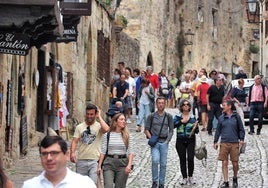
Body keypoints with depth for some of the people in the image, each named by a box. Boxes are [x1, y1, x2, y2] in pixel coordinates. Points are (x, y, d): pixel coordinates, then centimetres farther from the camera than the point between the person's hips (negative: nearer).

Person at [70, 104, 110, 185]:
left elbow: (106, 129, -24)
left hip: (94, 160, -3)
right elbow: (75, 141, 2)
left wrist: (99, 117, -11)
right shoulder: (79, 127, 9)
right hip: (81, 160, 3)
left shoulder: (99, 126, 0)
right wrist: (72, 152, -16)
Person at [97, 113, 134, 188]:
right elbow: (103, 152, 4)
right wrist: (99, 166, 0)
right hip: (109, 163, -1)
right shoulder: (107, 135, 3)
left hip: (122, 163, 1)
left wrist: (129, 165, -14)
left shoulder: (127, 136, 5)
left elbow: (130, 152, 0)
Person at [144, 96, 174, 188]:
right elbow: (146, 129, 6)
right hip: (154, 142, -2)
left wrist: (167, 140, -2)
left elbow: (171, 130, 10)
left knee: (163, 164, 3)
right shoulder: (151, 116, 4)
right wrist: (151, 139, -7)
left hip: (164, 142, 2)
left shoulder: (168, 116, 7)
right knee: (155, 160, -19)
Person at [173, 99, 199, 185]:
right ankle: (184, 178, 12)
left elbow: (197, 131, 7)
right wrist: (181, 122, -15)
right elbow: (172, 125, -10)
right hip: (180, 140, 0)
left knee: (190, 158, -11)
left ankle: (190, 177, 5)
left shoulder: (192, 117, 7)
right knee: (182, 159, 3)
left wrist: (195, 128, -14)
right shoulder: (177, 117, 6)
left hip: (190, 140, 0)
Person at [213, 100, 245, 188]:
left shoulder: (236, 117, 2)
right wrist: (215, 141, 8)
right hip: (224, 143, 1)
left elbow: (241, 129, 6)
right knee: (224, 163, -2)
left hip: (234, 143, -1)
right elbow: (218, 130, 12)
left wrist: (241, 139, -5)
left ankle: (235, 179, 25)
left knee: (235, 163, 3)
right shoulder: (221, 118, 7)